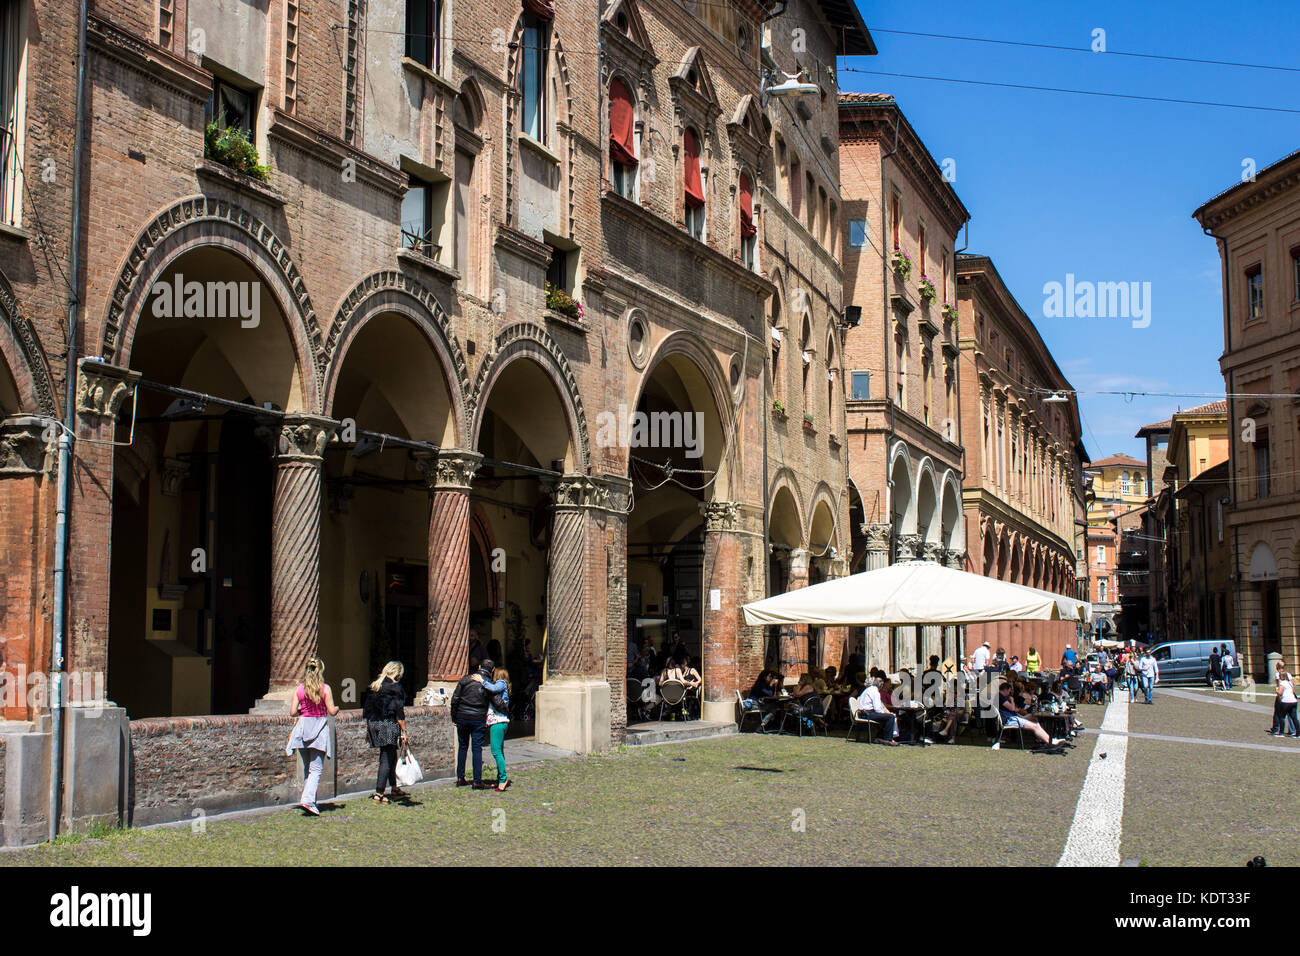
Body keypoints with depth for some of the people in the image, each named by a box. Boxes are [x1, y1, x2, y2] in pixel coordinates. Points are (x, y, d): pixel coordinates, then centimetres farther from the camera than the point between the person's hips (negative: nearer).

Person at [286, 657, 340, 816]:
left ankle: (309, 799, 18)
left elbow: (292, 712, 0)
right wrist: (337, 708, 15)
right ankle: (308, 800, -19)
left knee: (307, 768, 16)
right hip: (320, 727, -3)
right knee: (316, 769, -4)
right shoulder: (325, 688, -6)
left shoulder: (299, 689, 2)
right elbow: (332, 711, -7)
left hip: (303, 728, 3)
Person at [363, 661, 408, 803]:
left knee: (391, 757, 21)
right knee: (387, 760, -4)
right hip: (389, 726, -7)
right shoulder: (395, 687, -9)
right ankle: (379, 794, -8)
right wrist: (404, 730, -9)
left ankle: (394, 788, 31)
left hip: (373, 724, 7)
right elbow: (399, 712, -13)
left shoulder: (374, 686, 11)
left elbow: (367, 710, 14)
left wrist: (368, 730, 20)